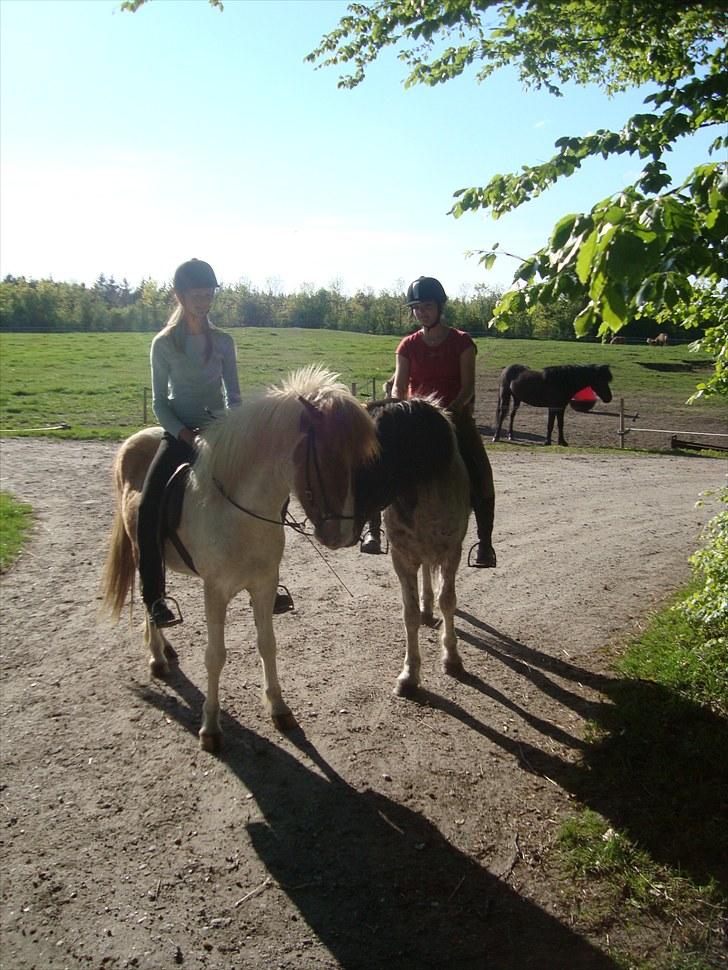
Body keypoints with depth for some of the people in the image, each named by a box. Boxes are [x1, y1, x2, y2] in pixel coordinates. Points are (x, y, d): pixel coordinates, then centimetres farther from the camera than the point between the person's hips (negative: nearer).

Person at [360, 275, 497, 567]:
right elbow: (399, 387, 1)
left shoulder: (462, 342, 1)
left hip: (455, 417, -2)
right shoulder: (408, 346, 8)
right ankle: (373, 530, -7)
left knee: (480, 475, -20)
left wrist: (451, 410, -24)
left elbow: (468, 387, -6)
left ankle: (485, 543, -12)